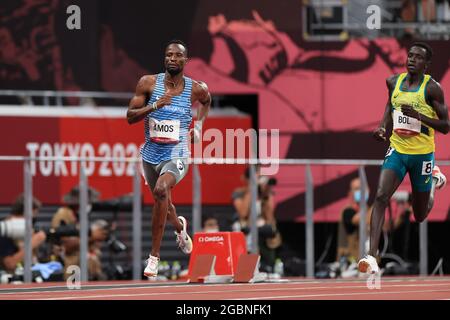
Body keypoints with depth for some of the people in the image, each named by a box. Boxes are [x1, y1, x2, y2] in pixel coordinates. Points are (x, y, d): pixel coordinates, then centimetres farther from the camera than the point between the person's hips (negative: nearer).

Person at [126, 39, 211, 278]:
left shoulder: (195, 88, -6)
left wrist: (199, 125, 8)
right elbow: (130, 117, -8)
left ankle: (154, 256, -25)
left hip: (176, 155, -3)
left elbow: (206, 100, 20)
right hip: (151, 153, 3)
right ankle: (180, 227, 60)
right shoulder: (148, 83, -7)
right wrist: (154, 106, -22)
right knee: (163, 202, 21)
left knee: (161, 190, -31)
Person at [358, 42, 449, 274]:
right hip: (397, 150, 3)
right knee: (381, 197, -20)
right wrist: (383, 126, 5)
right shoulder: (394, 82, 1)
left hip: (422, 154, -3)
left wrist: (418, 115, -27)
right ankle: (371, 257, -25)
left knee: (420, 216, 13)